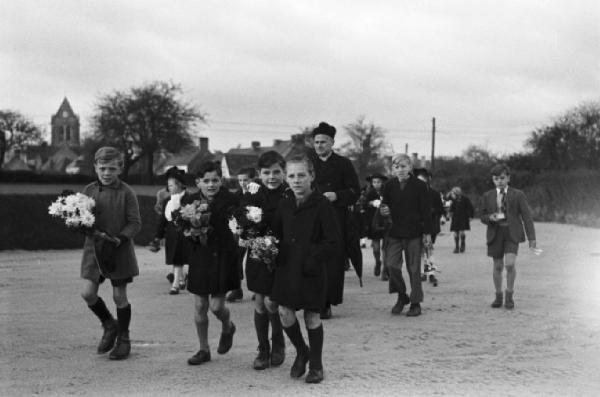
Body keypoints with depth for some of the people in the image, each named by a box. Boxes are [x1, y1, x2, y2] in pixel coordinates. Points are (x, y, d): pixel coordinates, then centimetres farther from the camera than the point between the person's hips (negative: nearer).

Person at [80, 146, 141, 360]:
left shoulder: (126, 193, -8)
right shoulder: (89, 190, 3)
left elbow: (135, 223, -8)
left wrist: (120, 238, -24)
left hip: (119, 251, -3)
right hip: (93, 248, 3)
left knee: (119, 296, 4)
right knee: (88, 293, -4)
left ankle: (123, 339, 23)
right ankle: (109, 325, 23)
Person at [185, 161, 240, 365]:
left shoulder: (231, 200, -8)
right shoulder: (190, 201, -3)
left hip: (223, 257, -2)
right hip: (200, 258, 2)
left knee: (217, 305, -2)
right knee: (200, 306, 7)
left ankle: (227, 327, 33)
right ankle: (204, 350, 23)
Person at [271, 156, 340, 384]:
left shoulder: (322, 206, -9)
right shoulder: (284, 206, 7)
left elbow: (333, 242, -10)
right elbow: (276, 235, 16)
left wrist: (313, 258, -19)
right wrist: (277, 253, -1)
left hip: (312, 271, -4)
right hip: (287, 268, 4)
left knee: (312, 316, 4)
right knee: (285, 312, 0)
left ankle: (316, 365, 20)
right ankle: (301, 351, 26)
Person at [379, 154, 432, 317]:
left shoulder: (419, 186, -4)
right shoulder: (389, 186, 4)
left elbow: (426, 210, -2)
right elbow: (385, 204, 15)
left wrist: (427, 233, -5)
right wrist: (383, 210, -10)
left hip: (414, 232, -3)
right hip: (394, 232, 3)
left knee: (414, 268, 2)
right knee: (392, 264, -7)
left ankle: (415, 302, 13)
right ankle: (402, 296, 14)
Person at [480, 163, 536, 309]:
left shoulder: (518, 195, 1)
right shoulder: (487, 196, 9)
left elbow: (526, 216, -2)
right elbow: (483, 217, 13)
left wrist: (532, 238, -9)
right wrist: (490, 217, -12)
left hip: (512, 233, -2)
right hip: (495, 233, 2)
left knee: (510, 264, -16)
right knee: (498, 267, 7)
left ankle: (509, 295, 2)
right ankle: (498, 296, 23)